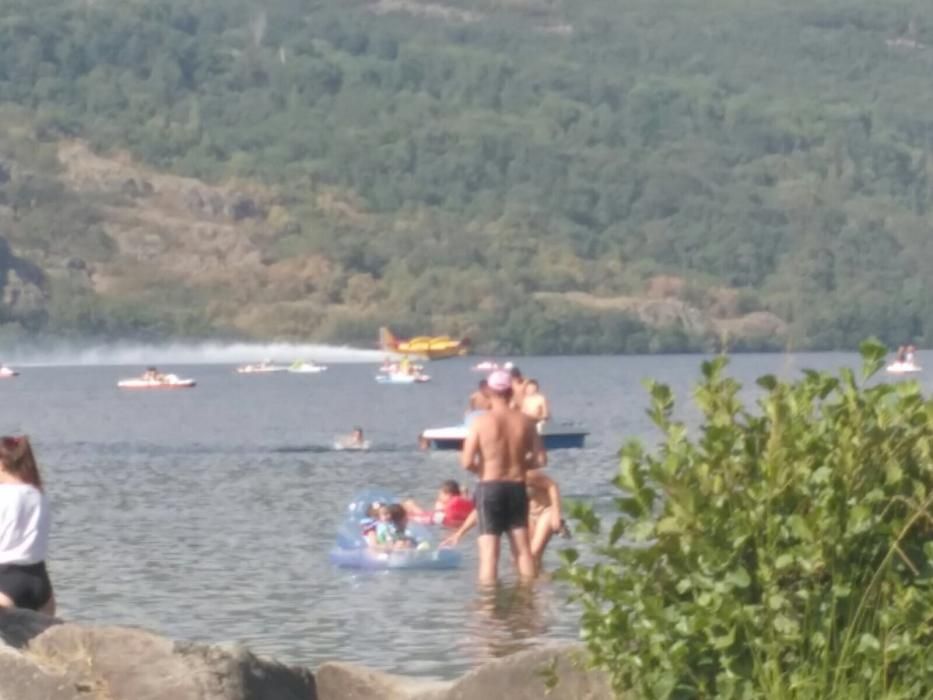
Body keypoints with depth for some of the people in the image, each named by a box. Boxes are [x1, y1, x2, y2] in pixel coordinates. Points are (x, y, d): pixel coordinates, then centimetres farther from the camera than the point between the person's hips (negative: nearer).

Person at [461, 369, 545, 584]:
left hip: (489, 488, -3)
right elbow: (540, 459, 1)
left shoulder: (481, 422, -10)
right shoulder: (524, 422, -1)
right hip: (517, 488, 3)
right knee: (522, 549, 13)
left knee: (489, 551, -2)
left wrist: (481, 469, 8)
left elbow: (467, 462, -14)